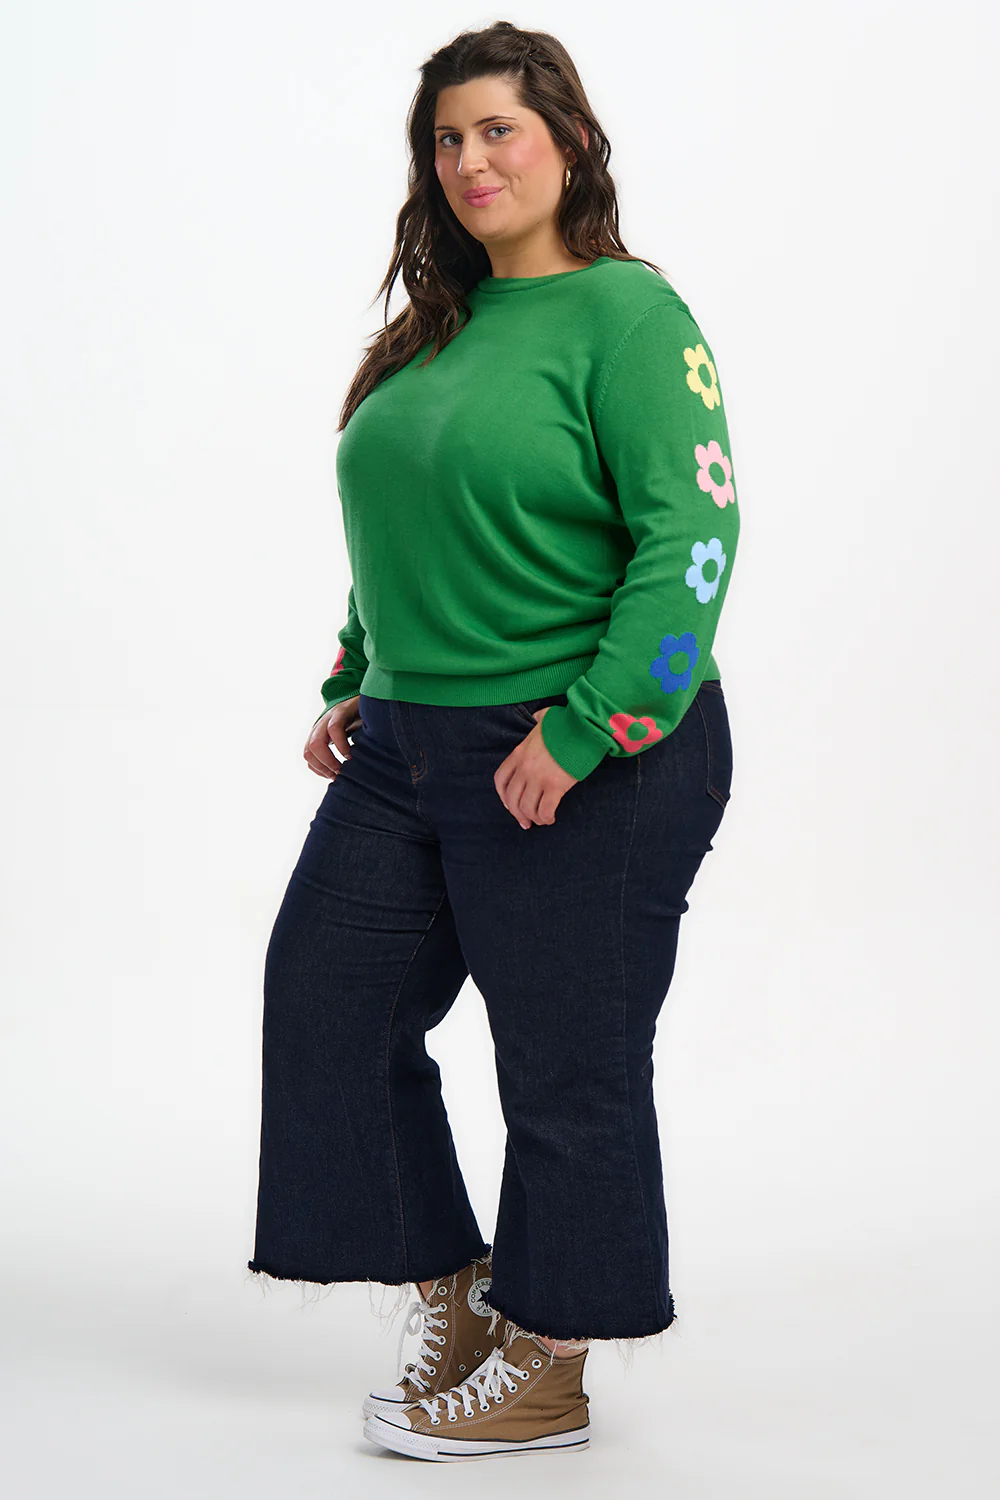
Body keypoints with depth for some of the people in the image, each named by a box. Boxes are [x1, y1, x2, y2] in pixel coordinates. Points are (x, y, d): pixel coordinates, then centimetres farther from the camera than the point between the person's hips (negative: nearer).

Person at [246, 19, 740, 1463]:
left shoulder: (629, 314, -11)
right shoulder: (437, 324, 13)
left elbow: (690, 541, -18)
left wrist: (584, 733, -22)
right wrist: (357, 683, 14)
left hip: (590, 766, -8)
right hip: (409, 749, 9)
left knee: (569, 1064, 3)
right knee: (328, 998, 10)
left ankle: (545, 1377, 20)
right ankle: (453, 1299, 26)